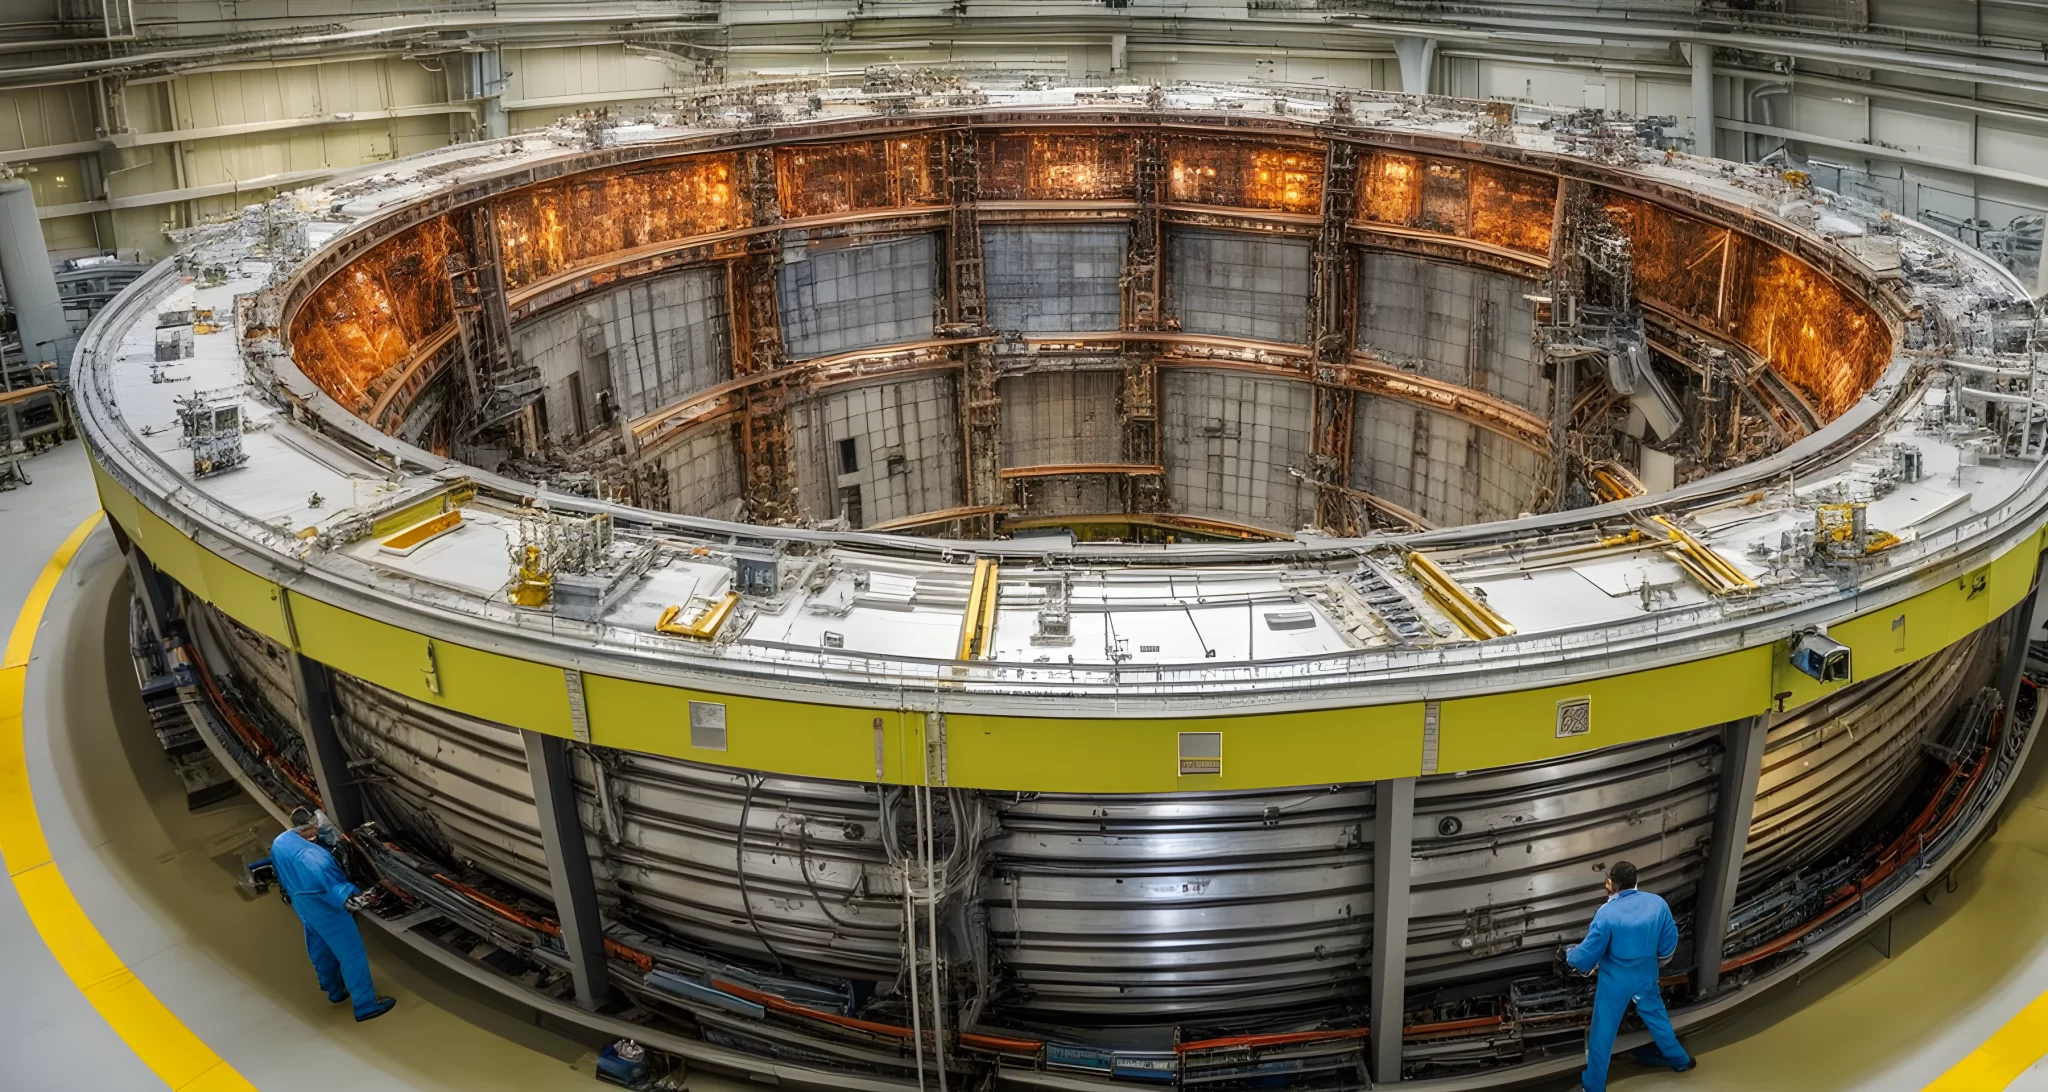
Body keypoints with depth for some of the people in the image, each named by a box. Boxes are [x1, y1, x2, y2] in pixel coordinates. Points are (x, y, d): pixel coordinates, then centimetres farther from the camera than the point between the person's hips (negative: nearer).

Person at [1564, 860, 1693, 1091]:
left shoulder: (1607, 913, -27)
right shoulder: (1658, 903, -13)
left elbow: (1588, 954, -18)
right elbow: (1670, 940, 1)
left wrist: (1570, 955, 5)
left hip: (1616, 980, -4)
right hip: (1646, 975, 4)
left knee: (1602, 1031, 10)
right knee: (1656, 1016, 29)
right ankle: (1680, 1059, 49)